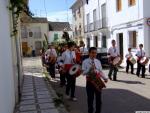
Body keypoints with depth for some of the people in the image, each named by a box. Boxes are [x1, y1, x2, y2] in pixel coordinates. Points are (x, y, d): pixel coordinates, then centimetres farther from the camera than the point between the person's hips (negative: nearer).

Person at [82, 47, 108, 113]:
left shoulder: (98, 61, 6)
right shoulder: (85, 62, -5)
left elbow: (100, 71, 8)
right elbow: (84, 73, -11)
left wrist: (105, 78, -8)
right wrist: (90, 68, -25)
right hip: (90, 81, -3)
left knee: (99, 98, 12)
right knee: (90, 99, 10)